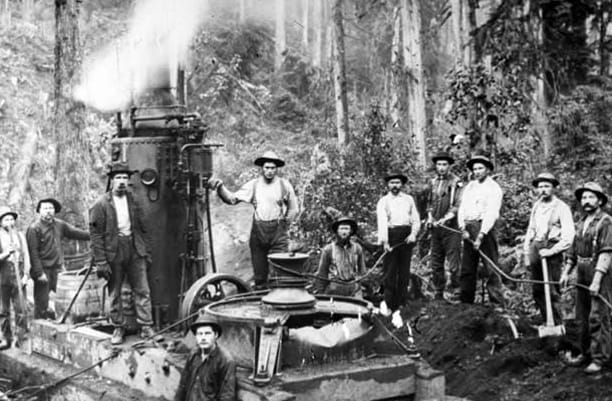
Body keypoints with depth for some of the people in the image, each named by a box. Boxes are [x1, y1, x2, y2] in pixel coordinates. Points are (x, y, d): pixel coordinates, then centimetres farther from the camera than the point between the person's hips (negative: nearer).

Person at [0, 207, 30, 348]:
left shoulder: (20, 235, 10)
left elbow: (26, 255, 8)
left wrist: (25, 274, -1)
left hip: (18, 276, 1)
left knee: (20, 308, -4)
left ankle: (22, 337, 3)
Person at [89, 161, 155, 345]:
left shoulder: (133, 201, 9)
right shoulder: (101, 204, -5)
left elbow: (142, 228, 15)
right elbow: (96, 234, -8)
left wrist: (146, 252, 10)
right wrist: (100, 261, -12)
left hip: (135, 250, 3)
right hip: (113, 252, -3)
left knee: (142, 290, 0)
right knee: (114, 294, 6)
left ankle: (146, 326, 4)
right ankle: (118, 328, 18)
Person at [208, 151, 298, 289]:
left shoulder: (284, 185, 2)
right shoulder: (253, 185, 5)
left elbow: (293, 210, 12)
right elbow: (232, 198, 1)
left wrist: (284, 223, 4)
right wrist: (220, 187, -12)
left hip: (278, 233, -2)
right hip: (258, 232, 2)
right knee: (259, 272, 6)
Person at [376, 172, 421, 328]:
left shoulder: (409, 199, 14)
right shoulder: (383, 201, 5)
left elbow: (416, 219, 11)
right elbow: (382, 222, -8)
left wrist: (413, 233, -8)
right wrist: (385, 241, -20)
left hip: (406, 237, 2)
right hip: (391, 235, -2)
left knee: (404, 273, 0)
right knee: (390, 272, -5)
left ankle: (397, 309, 5)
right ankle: (387, 302, 15)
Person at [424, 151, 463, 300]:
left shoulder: (456, 183, -4)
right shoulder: (432, 183, 13)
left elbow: (459, 205, -11)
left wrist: (445, 218, -20)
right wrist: (430, 216, 5)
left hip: (451, 227, -6)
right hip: (435, 227, 6)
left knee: (454, 263, -7)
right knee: (435, 264, 10)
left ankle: (456, 291, 0)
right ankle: (438, 294, 18)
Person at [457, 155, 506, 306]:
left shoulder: (493, 188, -1)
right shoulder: (469, 186, 18)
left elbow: (491, 214, -10)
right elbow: (461, 208, 12)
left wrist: (481, 236, -18)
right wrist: (463, 229, -3)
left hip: (485, 227, -6)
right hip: (468, 228, 6)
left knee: (491, 268, -8)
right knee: (467, 268, 7)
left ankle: (497, 304, -7)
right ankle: (465, 302, 13)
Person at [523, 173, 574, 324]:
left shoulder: (561, 207, -4)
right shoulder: (536, 206, 15)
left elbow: (568, 236, -9)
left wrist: (551, 251, -14)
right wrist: (526, 254, 17)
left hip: (552, 250, -6)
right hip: (536, 249, 6)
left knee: (552, 290, -8)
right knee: (537, 290, 7)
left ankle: (557, 325, 0)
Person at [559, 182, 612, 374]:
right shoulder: (581, 223, 13)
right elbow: (573, 250, 20)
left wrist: (597, 280, -23)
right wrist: (566, 272, 12)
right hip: (582, 275, 8)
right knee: (582, 317, 14)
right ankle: (585, 352, 26)